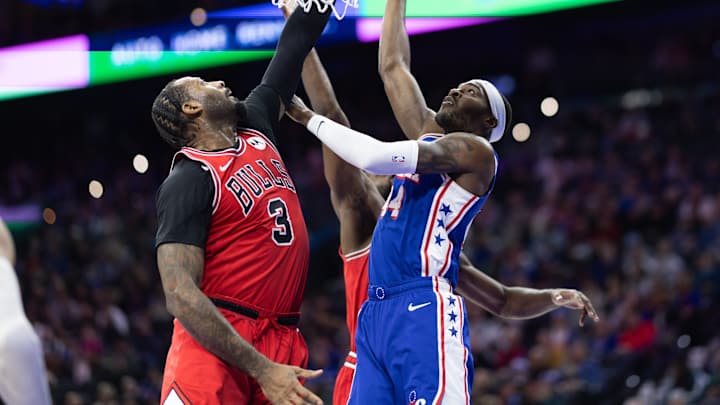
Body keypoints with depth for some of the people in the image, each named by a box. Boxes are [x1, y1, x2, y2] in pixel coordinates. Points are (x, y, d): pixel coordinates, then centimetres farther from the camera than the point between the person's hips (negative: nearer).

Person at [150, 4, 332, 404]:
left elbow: (295, 45, 22)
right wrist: (261, 370, -23)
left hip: (283, 340, 7)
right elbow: (181, 295, -17)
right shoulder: (188, 180, -8)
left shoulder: (256, 131, 14)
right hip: (215, 343, -7)